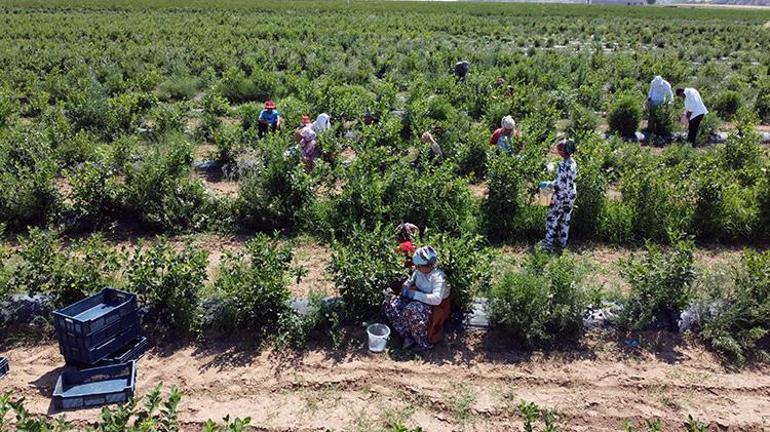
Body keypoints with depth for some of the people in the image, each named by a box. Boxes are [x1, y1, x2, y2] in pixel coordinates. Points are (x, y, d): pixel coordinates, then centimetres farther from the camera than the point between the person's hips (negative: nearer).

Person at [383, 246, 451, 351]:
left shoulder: (438, 277, -21)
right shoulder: (419, 272, -1)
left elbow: (436, 299, -32)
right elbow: (407, 283, 14)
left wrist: (415, 294, -26)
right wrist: (407, 290, -10)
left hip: (435, 307, -7)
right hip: (418, 302, 7)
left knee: (412, 311, -39)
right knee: (389, 304, -11)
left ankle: (425, 343, -17)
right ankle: (408, 336, -8)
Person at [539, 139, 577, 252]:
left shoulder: (563, 165, -26)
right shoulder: (573, 163, 1)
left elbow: (560, 185, -25)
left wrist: (548, 184, -12)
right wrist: (554, 182, 16)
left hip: (561, 197, -8)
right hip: (571, 196, 8)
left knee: (552, 219, 6)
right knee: (566, 219, 18)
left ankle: (548, 242, 12)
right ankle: (563, 242, 29)